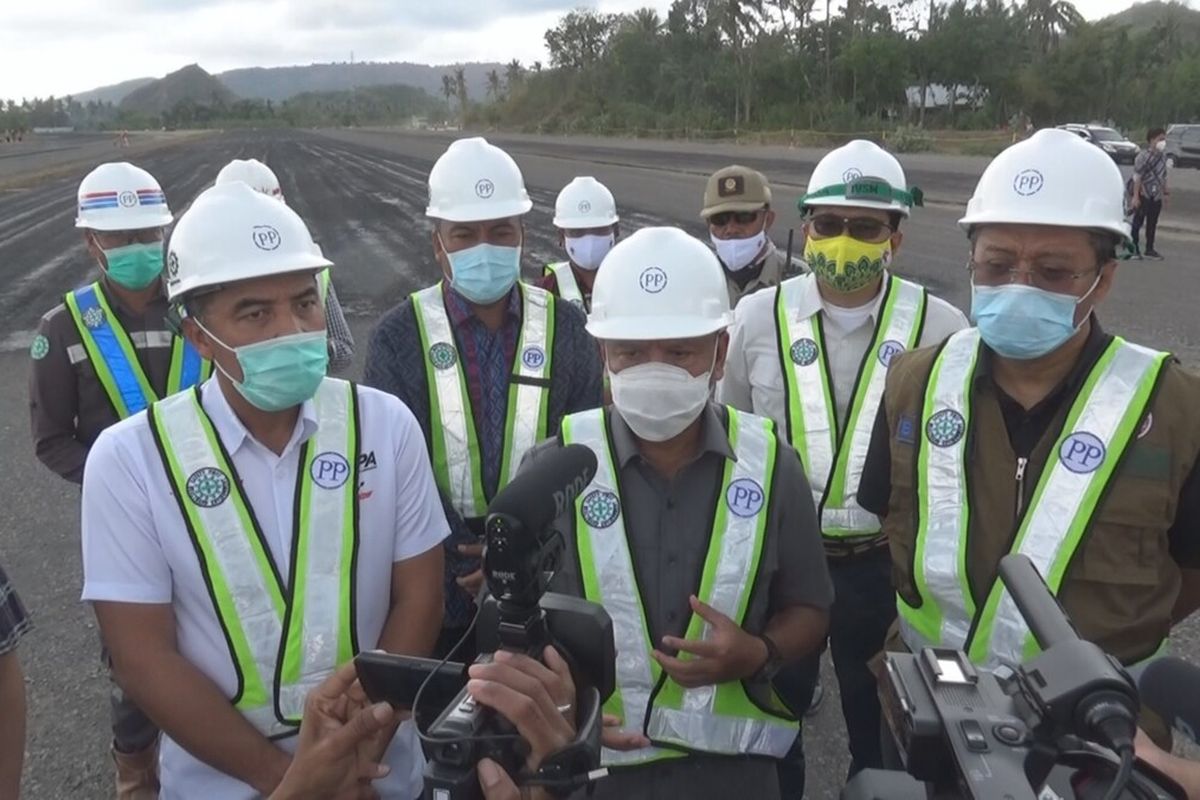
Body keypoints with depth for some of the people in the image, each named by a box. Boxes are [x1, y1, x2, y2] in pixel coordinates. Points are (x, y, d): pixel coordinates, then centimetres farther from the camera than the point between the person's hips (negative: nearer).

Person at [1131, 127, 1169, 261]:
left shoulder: (1163, 155, 6)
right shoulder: (1144, 156, -17)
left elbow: (1163, 175, 16)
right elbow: (1137, 177, -19)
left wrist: (1165, 191, 17)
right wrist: (1135, 196, -23)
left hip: (1156, 195, 7)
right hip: (1143, 194, -7)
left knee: (1152, 223, 12)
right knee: (1138, 221, -1)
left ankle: (1149, 249, 20)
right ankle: (1133, 249, 7)